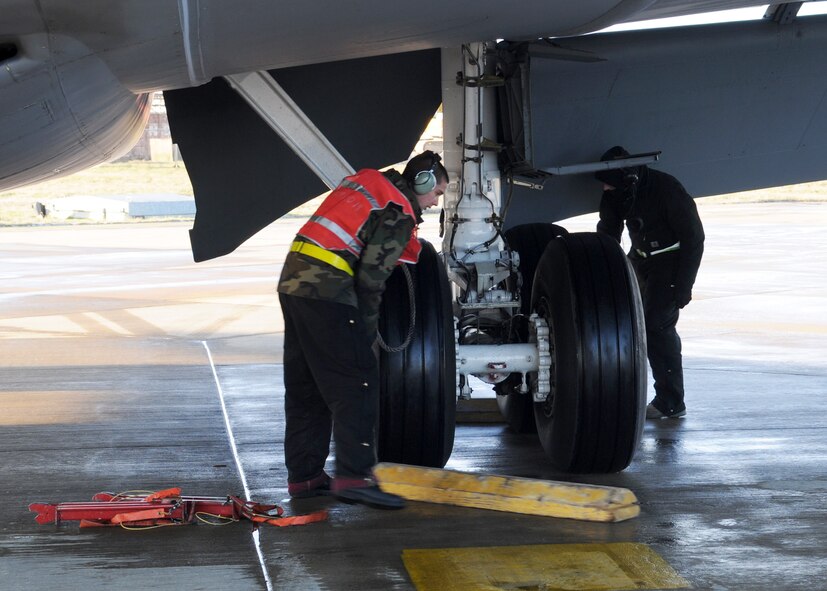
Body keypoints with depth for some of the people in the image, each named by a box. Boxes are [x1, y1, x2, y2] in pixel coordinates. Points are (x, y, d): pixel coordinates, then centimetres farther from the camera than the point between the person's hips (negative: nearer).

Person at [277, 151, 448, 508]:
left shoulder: (368, 182, 20)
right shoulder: (399, 213, -6)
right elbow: (371, 275, -12)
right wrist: (368, 327, -3)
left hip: (293, 282, 9)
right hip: (327, 292, -9)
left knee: (305, 388, 14)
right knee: (356, 384, -8)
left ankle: (304, 476, 19)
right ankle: (353, 477, -15)